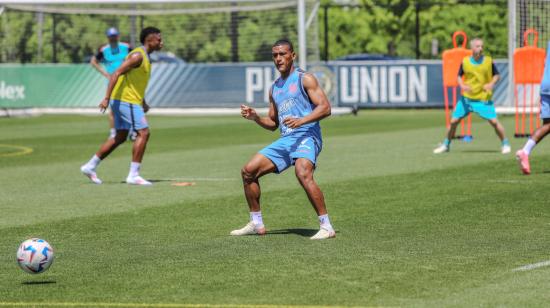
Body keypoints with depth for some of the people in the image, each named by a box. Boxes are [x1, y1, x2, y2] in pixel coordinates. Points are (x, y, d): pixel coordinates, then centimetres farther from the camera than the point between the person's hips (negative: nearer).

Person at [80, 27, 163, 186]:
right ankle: (133, 175, -10)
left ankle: (90, 166, 17)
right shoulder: (137, 55, -15)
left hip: (126, 101, 10)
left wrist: (143, 102, 22)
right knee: (143, 133, -11)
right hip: (126, 100, -10)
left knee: (120, 137, 13)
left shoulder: (144, 57, 16)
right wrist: (107, 98, -27)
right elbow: (116, 74, -22)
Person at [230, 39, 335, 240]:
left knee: (303, 174, -34)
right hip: (285, 140, 8)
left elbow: (325, 107, -11)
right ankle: (256, 224, 15)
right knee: (248, 171, 4)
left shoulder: (304, 79, 0)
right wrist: (255, 117, 7)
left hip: (306, 136, -8)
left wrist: (301, 121, -25)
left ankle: (326, 227, -30)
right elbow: (273, 124, 27)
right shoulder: (274, 89, 22)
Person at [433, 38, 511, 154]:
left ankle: (505, 144, 6)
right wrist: (462, 85, -10)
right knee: (454, 121, 2)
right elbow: (459, 76, 10)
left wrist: (491, 83, -15)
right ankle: (446, 145, 21)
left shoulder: (488, 61, -6)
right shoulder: (465, 62, -3)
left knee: (494, 121, -12)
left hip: (483, 98, -2)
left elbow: (496, 75, 5)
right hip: (466, 98, 2)